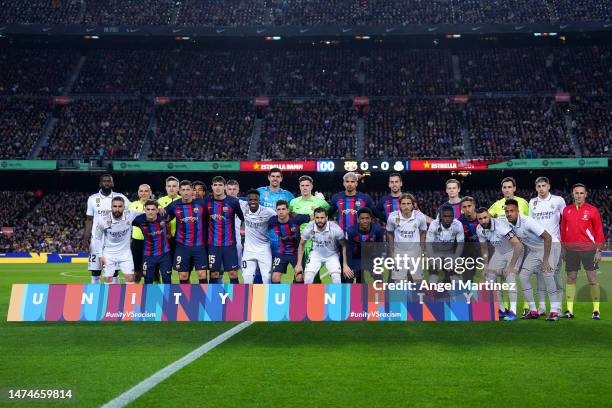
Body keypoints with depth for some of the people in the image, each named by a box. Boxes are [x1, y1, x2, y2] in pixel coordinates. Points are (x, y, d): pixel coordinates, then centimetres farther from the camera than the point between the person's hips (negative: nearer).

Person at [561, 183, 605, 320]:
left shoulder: (592, 210, -1)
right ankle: (569, 310, 11)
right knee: (571, 279, 5)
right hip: (571, 250, 3)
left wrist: (598, 250, -5)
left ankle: (596, 310, 8)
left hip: (588, 249, -3)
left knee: (592, 279, 1)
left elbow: (599, 231, -1)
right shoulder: (566, 210, 7)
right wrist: (564, 249, 8)